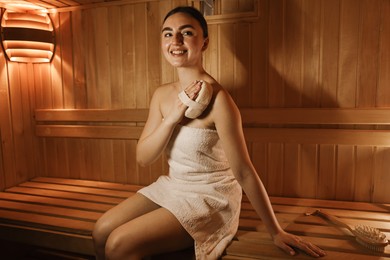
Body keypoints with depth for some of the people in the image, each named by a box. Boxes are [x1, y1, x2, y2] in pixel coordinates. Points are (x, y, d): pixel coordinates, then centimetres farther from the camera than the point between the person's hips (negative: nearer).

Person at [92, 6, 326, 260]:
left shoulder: (217, 98, -24)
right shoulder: (162, 94, -1)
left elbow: (244, 172, -19)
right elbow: (143, 157, -5)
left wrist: (276, 232, -11)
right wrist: (173, 117, -20)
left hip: (211, 197, -6)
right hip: (171, 186, 6)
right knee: (102, 231, 2)